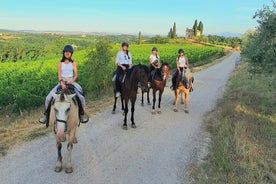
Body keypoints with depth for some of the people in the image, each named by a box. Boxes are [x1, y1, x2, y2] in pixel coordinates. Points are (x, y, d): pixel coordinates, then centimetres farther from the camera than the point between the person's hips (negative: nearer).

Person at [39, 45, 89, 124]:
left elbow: (76, 74, 3)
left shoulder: (73, 63, 7)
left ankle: (82, 113, 0)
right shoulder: (60, 63, 5)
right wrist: (61, 82, -24)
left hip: (71, 81, -1)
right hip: (62, 82, 1)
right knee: (48, 97, -13)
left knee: (81, 97, -24)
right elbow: (59, 75, -5)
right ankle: (47, 114, 9)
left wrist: (72, 80, -18)